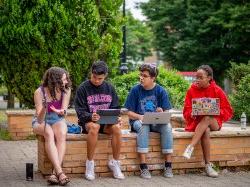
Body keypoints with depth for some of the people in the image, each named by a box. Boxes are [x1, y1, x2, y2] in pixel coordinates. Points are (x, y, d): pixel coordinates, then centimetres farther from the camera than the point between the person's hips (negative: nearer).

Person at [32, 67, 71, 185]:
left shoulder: (66, 90, -9)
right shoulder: (40, 92, -17)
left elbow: (64, 112, -9)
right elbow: (40, 119, -20)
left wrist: (61, 112, -34)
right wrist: (43, 108, -41)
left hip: (58, 120, 2)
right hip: (41, 122, -2)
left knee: (62, 134, -33)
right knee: (49, 133, -36)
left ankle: (55, 173, -41)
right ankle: (60, 172, -45)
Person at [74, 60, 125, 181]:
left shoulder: (109, 88, 9)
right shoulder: (83, 88, -2)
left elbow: (115, 108, 11)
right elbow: (81, 112, -7)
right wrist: (91, 117, -27)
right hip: (88, 121, -3)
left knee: (116, 128, -31)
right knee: (94, 127, -39)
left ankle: (115, 162, -14)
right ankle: (89, 163, -26)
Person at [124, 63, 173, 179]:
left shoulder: (160, 91, 1)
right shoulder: (135, 90, -2)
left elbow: (166, 112, 0)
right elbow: (129, 113, -2)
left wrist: (162, 113, -24)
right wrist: (140, 117, -22)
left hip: (156, 122, 1)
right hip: (138, 121, -1)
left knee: (167, 126, -30)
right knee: (143, 126, -36)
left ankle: (168, 165, -23)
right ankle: (143, 166, -35)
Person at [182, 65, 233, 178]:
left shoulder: (217, 90, 0)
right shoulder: (191, 90, 3)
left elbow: (228, 111, 1)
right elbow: (186, 111, 4)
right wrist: (193, 114, -18)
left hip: (214, 122, 0)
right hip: (196, 122, 0)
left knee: (207, 118, -36)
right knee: (206, 131, -35)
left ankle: (190, 147, -41)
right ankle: (208, 166, -35)